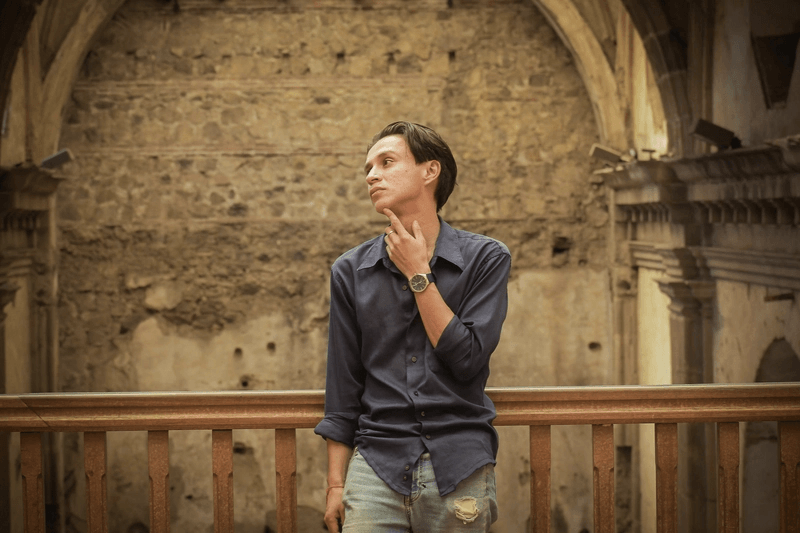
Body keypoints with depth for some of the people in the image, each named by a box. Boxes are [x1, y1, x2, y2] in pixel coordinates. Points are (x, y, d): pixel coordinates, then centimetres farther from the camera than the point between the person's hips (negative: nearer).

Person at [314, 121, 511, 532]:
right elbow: (342, 391, 8)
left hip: (459, 468, -1)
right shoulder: (351, 271, 7)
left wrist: (418, 276, -7)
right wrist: (335, 484, 4)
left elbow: (468, 359, -9)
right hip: (377, 464, 1)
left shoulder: (485, 259, 1)